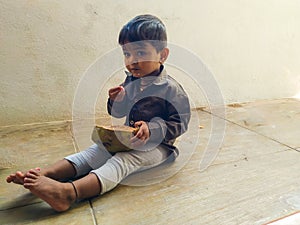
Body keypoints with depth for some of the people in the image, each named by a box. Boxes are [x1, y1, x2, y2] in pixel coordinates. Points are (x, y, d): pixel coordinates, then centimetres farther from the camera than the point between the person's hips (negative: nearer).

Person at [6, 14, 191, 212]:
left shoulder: (170, 89, -15)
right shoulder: (131, 81, 5)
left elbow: (180, 123, -14)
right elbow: (118, 113, 13)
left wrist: (152, 129, -27)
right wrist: (117, 100, -11)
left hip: (157, 145, -7)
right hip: (128, 139, 7)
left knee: (123, 160, -32)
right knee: (95, 151, -10)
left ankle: (69, 192, -52)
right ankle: (44, 174, -22)